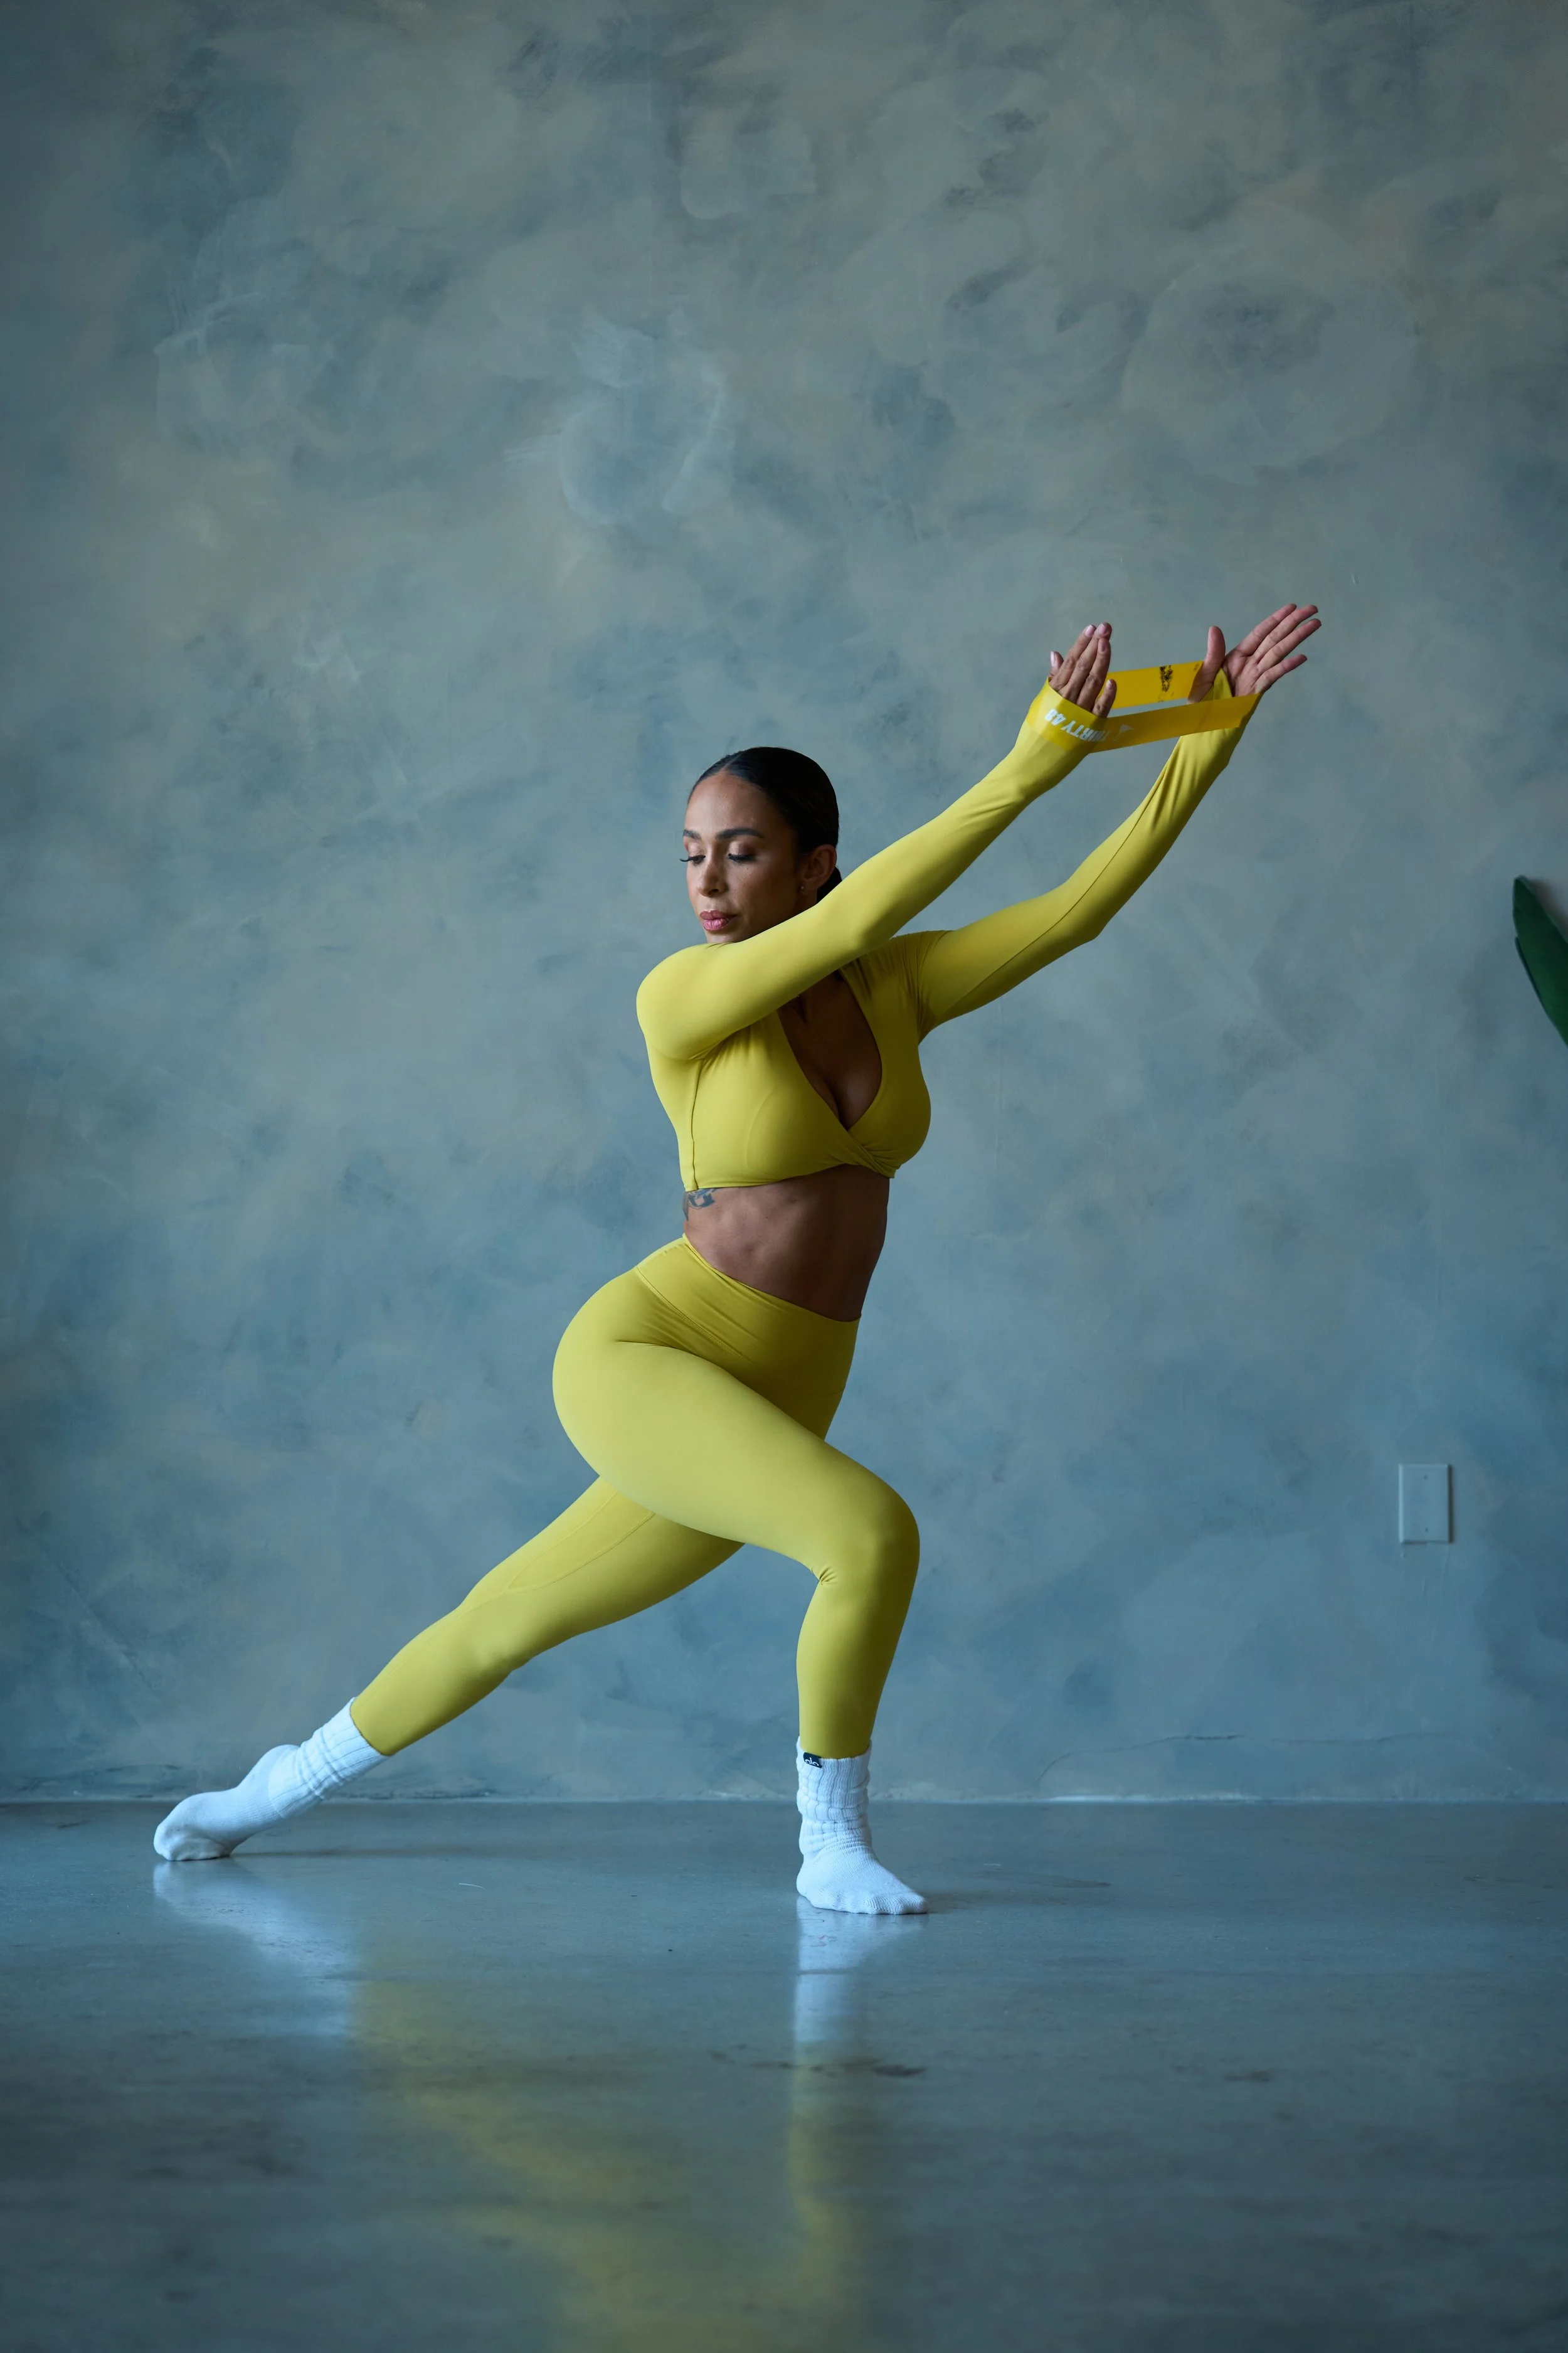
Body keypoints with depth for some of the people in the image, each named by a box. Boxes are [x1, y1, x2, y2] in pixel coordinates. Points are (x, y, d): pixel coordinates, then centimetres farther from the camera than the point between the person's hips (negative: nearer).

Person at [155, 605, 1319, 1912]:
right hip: (640, 1356, -5)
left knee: (508, 1623, 17)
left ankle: (294, 1778, 40)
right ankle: (832, 1841, -6)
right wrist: (1027, 769, -28)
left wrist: (1214, 734, -9)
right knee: (870, 1530, -27)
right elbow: (858, 918, -25)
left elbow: (1082, 905, -3)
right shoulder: (681, 997, -10)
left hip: (773, 1412, 5)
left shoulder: (896, 991, 3)